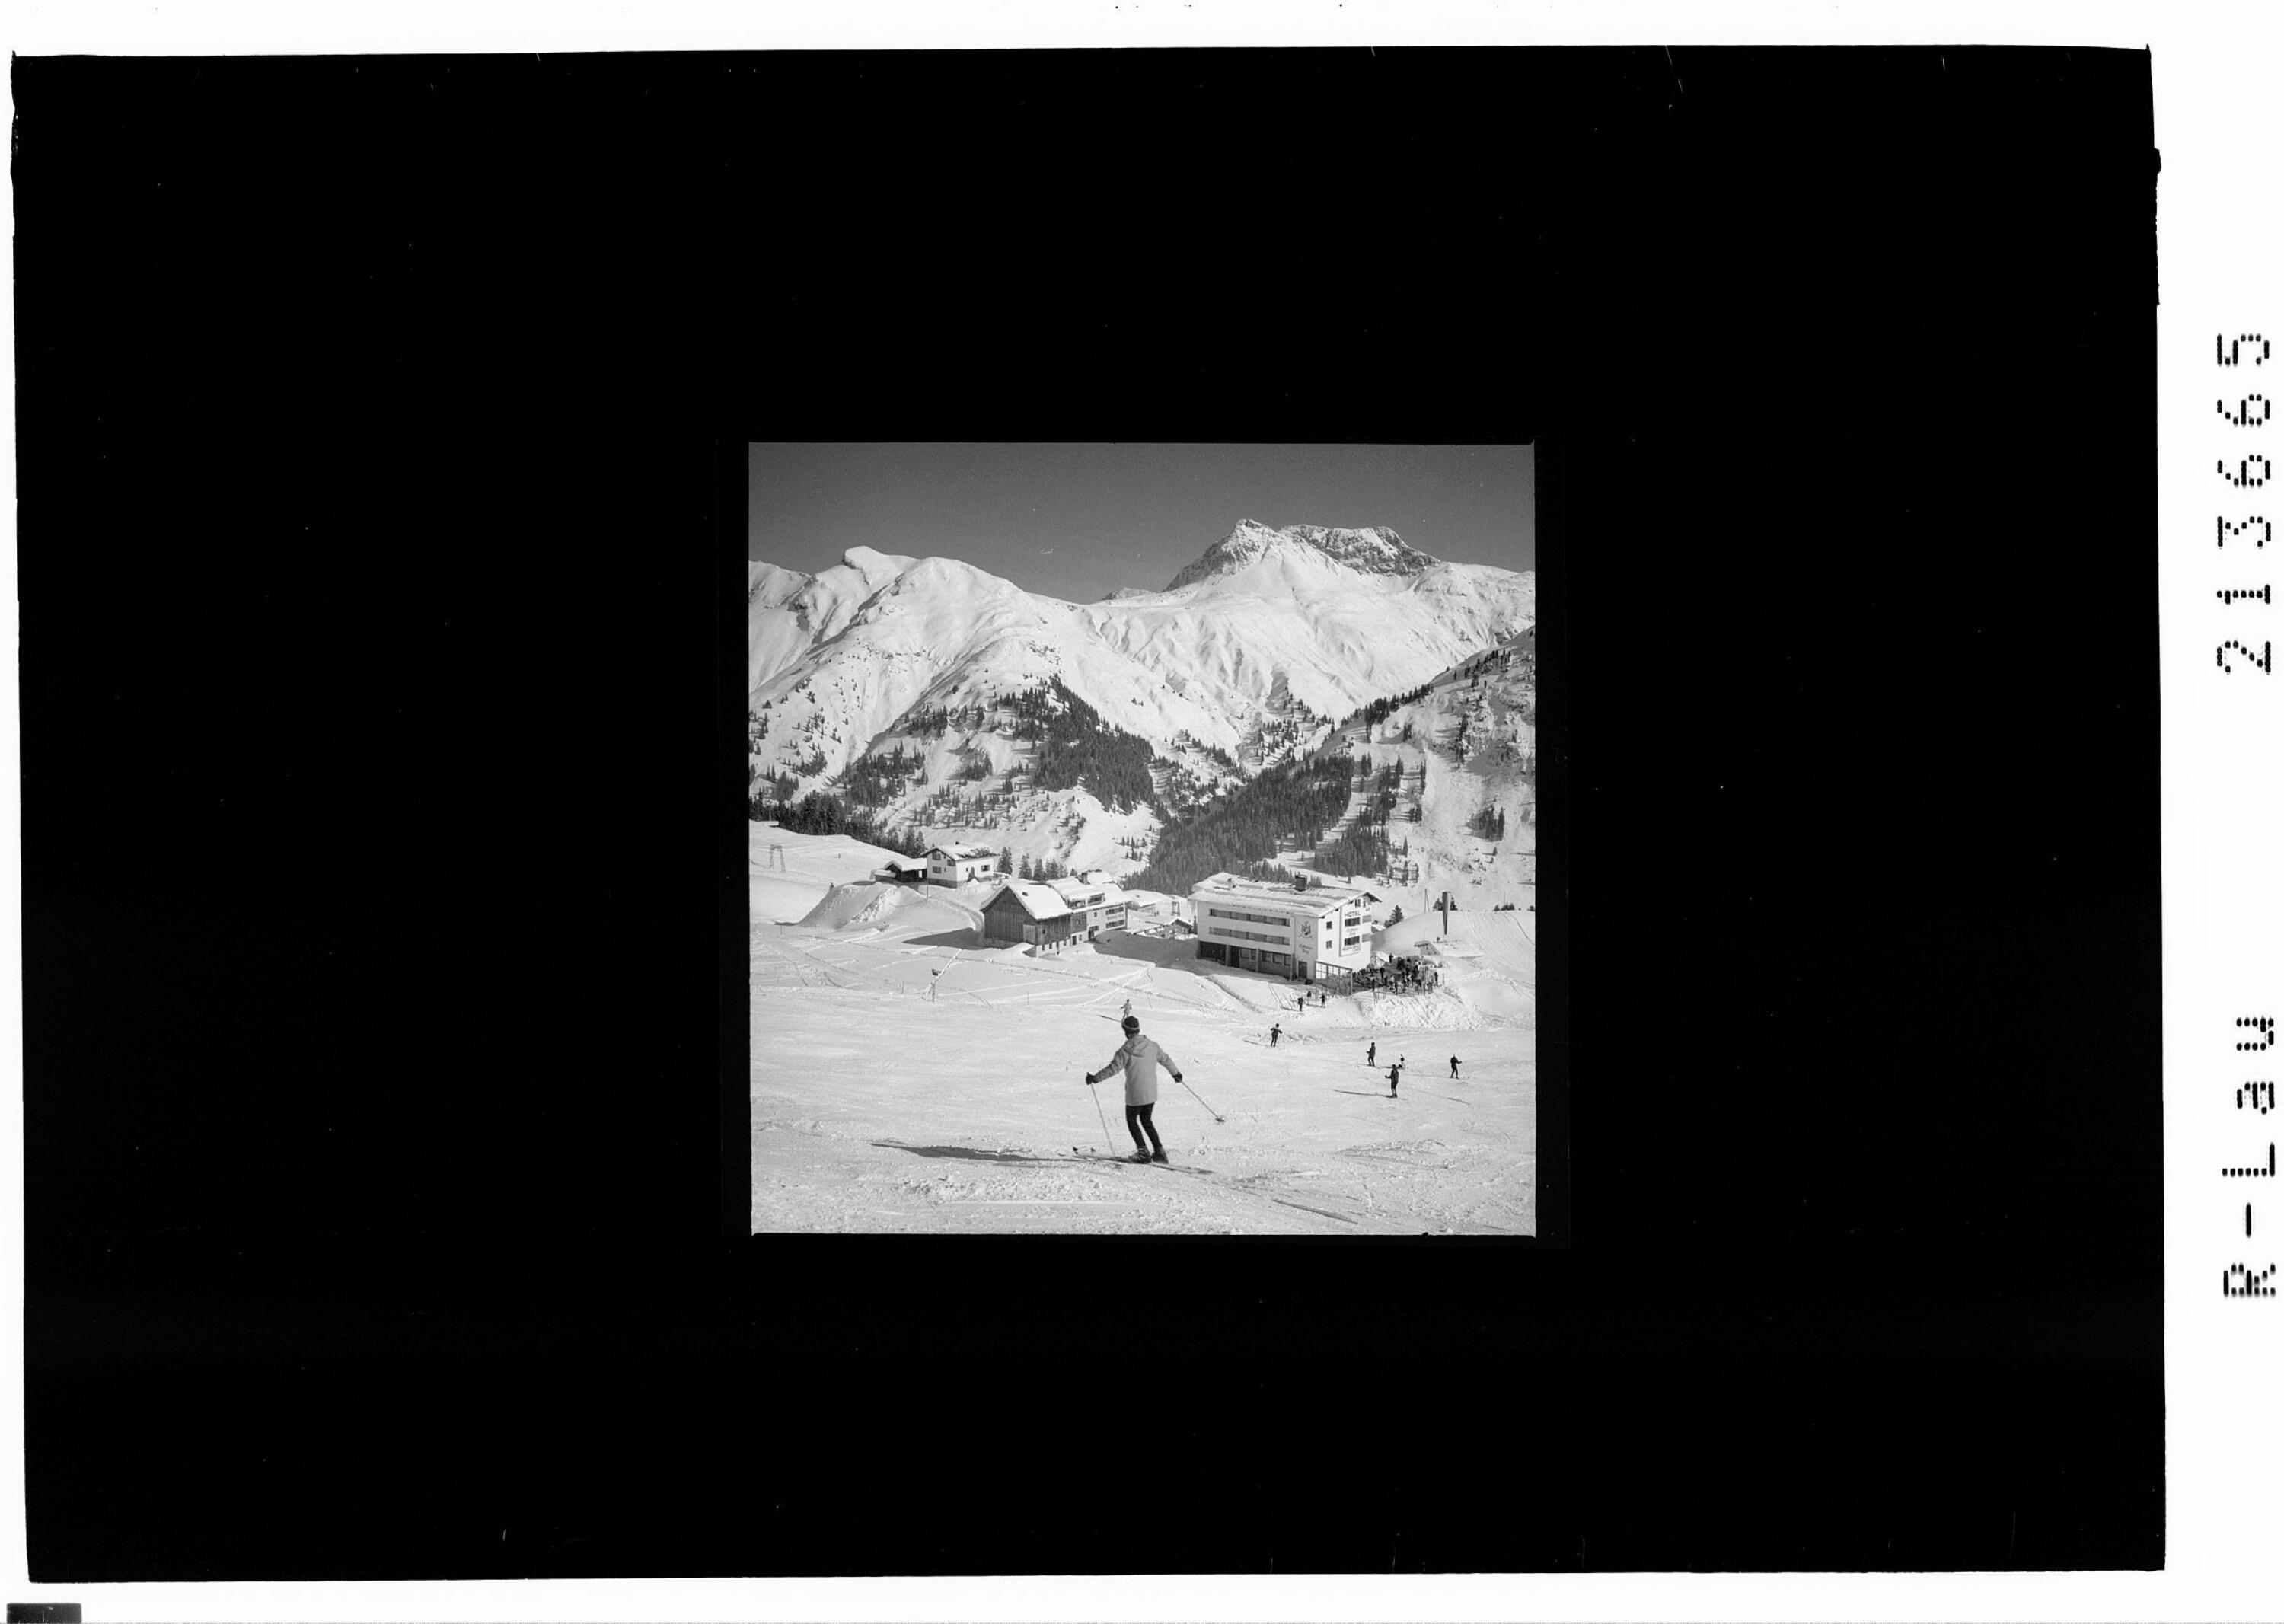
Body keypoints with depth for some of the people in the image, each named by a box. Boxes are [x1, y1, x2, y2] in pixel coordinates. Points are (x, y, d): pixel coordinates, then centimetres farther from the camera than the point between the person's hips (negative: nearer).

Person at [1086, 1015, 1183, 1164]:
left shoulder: (1125, 1050, -15)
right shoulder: (1152, 1046, 1)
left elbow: (1113, 1068, -18)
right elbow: (1166, 1059, 15)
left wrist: (1095, 1078, -9)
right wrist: (1176, 1073, 32)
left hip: (1135, 1095, -5)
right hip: (1152, 1094, 5)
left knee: (1132, 1120, 12)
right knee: (1146, 1120, 21)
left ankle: (1143, 1152, 2)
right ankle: (1159, 1151, 16)